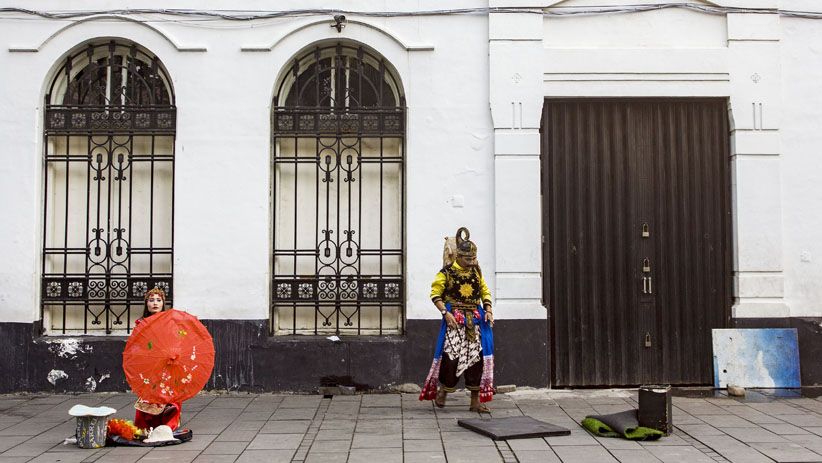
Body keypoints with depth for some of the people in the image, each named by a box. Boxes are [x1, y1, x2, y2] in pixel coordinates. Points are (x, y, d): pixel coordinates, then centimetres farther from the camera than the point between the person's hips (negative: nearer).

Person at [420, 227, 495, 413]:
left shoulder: (476, 271, 9)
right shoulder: (447, 272, -6)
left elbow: (484, 291, 17)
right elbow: (435, 293, -4)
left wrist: (488, 310, 2)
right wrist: (446, 313, -15)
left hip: (475, 320, 5)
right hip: (454, 319, -4)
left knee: (476, 357, 2)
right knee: (451, 356, -11)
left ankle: (476, 401, 9)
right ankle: (442, 391, 15)